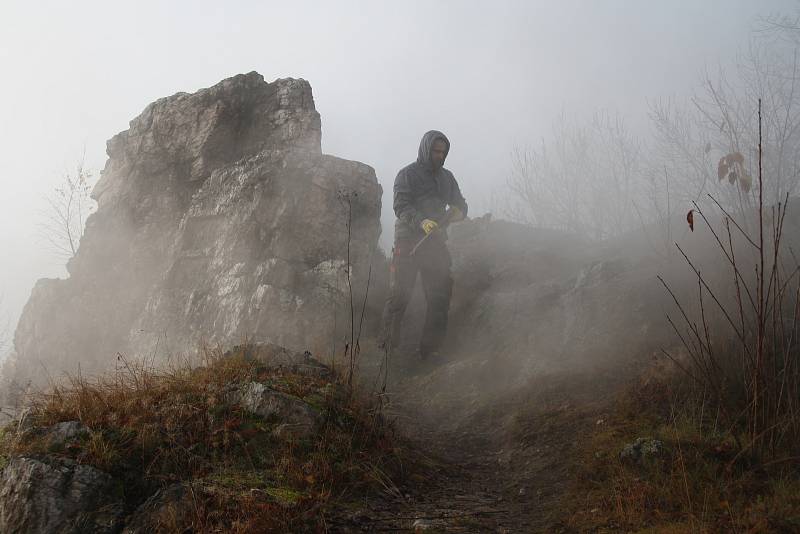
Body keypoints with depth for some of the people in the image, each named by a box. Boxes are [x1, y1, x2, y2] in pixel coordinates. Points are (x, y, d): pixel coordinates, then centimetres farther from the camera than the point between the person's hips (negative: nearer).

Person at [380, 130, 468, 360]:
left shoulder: (447, 177, 19)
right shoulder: (407, 174, 1)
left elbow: (461, 204, 18)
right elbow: (401, 206, -11)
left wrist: (457, 211, -8)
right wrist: (422, 222, -29)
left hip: (436, 243, 5)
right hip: (408, 242, -5)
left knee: (440, 296, 1)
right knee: (399, 295, -5)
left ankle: (430, 349, 7)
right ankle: (387, 346, 3)